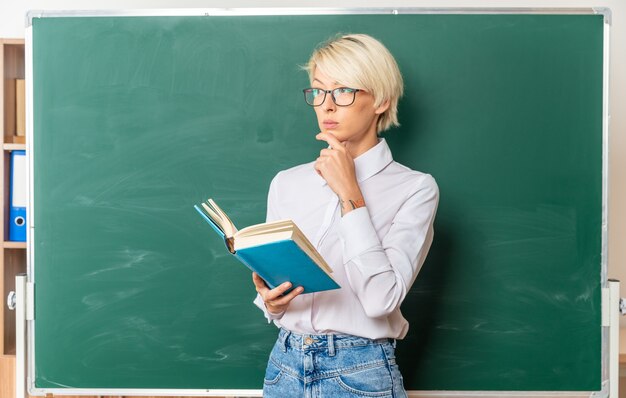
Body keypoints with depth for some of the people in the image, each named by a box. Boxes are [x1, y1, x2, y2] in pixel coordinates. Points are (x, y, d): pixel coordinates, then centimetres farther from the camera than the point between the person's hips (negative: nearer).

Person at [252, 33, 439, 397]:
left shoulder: (415, 189, -9)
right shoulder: (286, 183, 4)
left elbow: (382, 299, -20)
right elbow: (274, 284, 11)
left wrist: (350, 195, -17)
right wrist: (270, 301, -11)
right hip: (285, 366, 4)